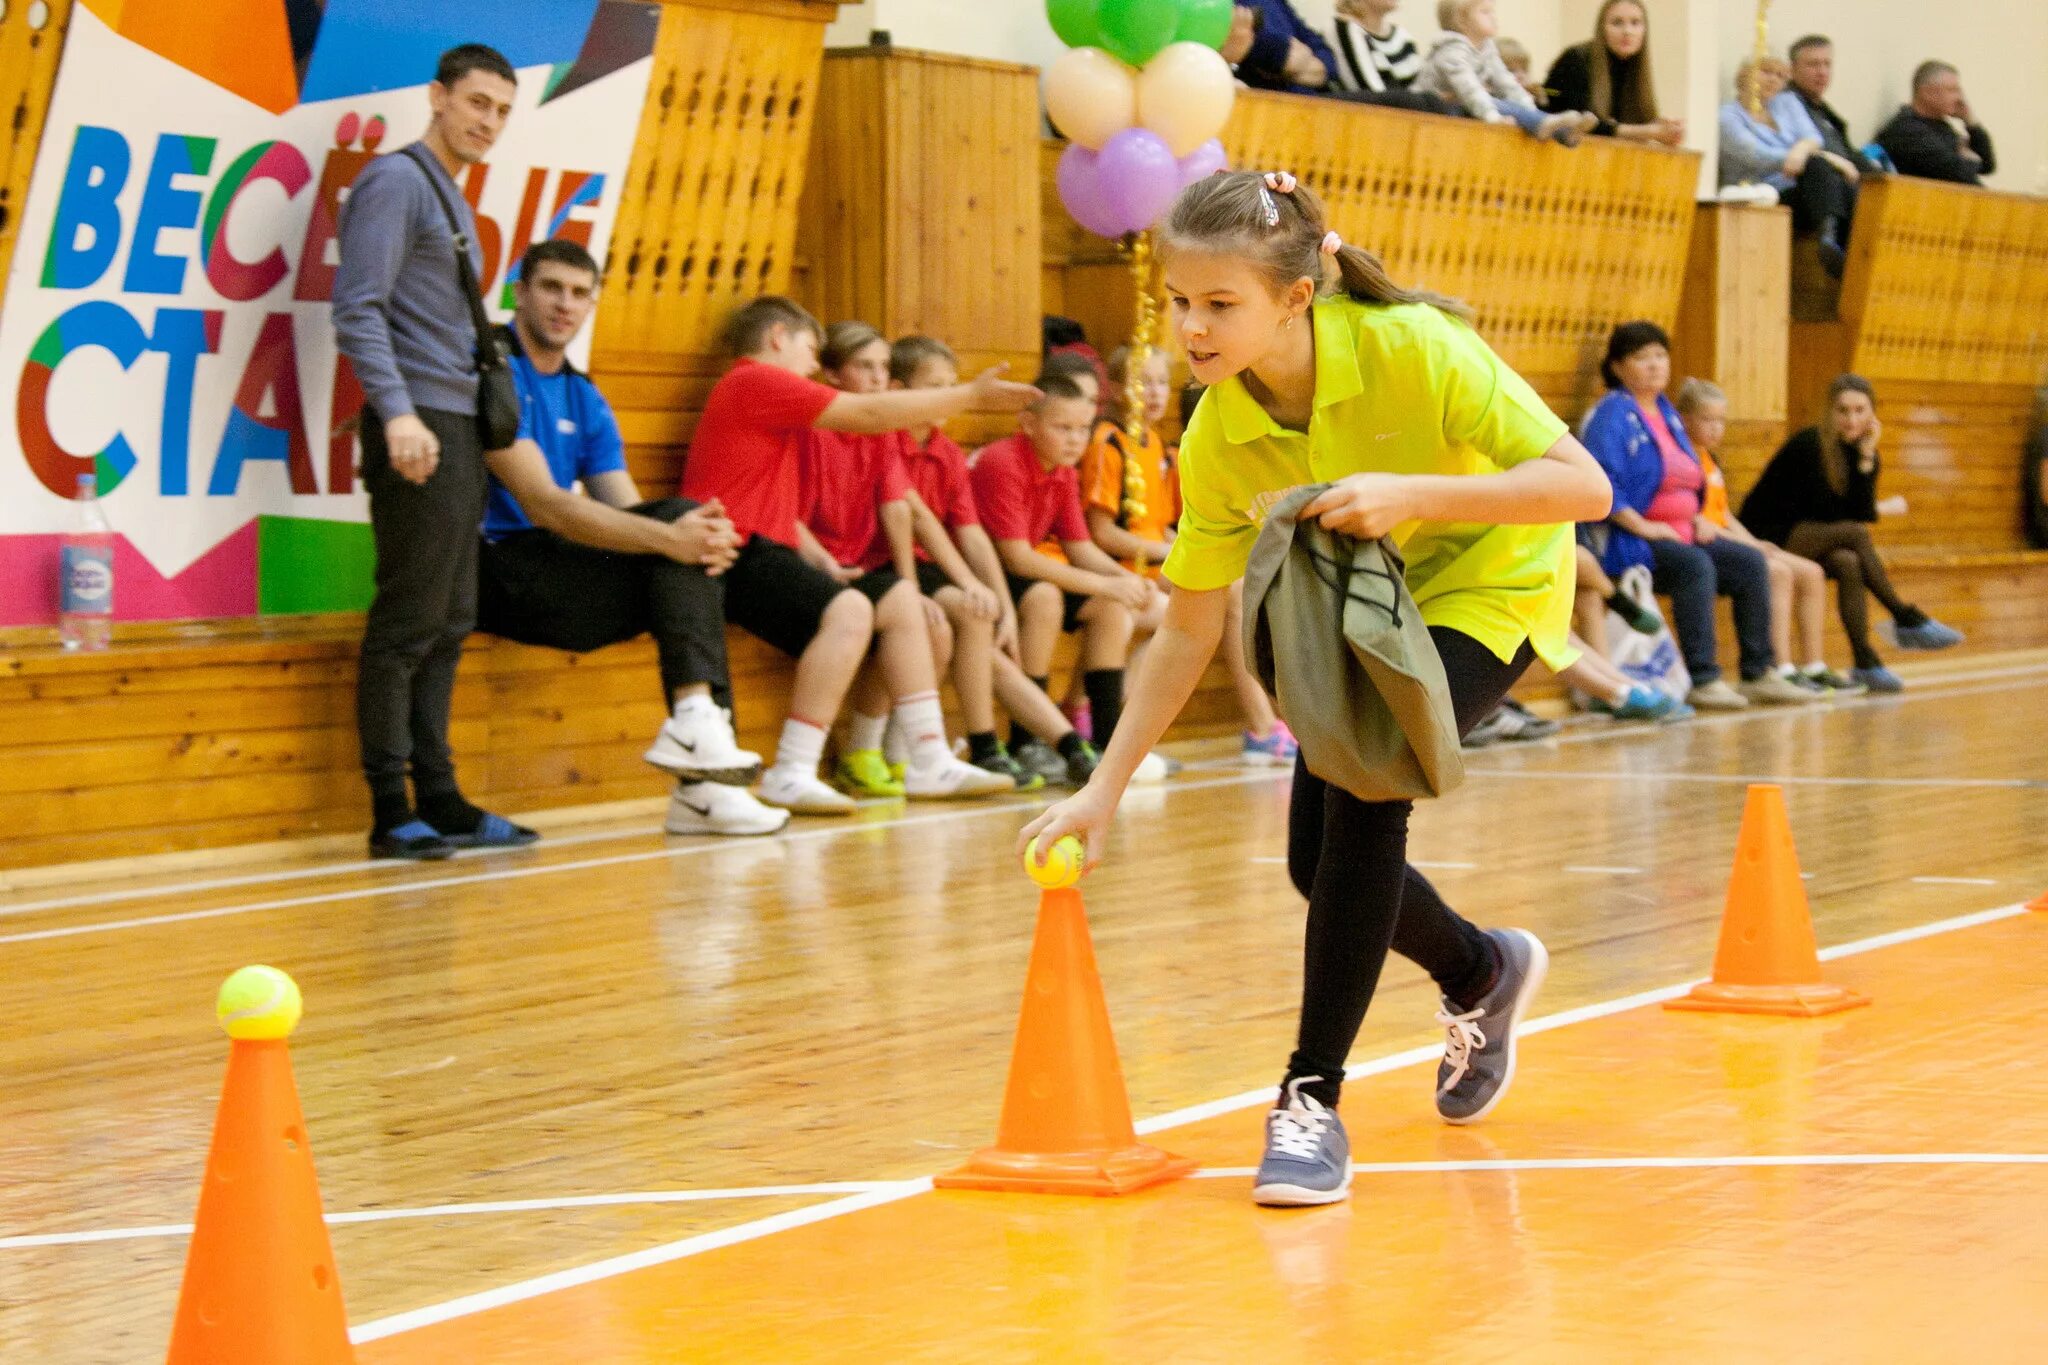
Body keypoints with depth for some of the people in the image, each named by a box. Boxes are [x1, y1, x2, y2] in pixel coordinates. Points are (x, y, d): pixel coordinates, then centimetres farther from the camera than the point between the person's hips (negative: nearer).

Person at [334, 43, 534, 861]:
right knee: (407, 623, -8)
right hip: (418, 429, -10)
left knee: (447, 626, 10)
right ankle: (392, 814, -5)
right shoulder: (396, 182, -7)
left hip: (458, 427, 10)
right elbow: (358, 310, -17)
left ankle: (438, 801, 14)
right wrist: (398, 413, -26)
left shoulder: (451, 200, 21)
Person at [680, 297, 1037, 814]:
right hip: (736, 549, -11)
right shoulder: (758, 380, -5)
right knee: (848, 610, -30)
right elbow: (870, 413, -7)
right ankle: (792, 775, -31)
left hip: (761, 552, 11)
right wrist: (971, 395, -1)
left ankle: (930, 761, 7)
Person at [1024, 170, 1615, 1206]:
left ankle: (1313, 1098, -18)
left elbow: (1583, 485, -33)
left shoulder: (1411, 349, -32)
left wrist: (1412, 493, -44)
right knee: (1320, 858, 3)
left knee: (1364, 784, -27)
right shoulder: (1215, 439, -18)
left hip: (1490, 586, -6)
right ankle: (1483, 974, 37)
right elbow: (1189, 629, -9)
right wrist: (1105, 789, -14)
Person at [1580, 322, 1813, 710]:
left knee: (1751, 563, -5)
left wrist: (1697, 518, 9)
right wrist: (1642, 527, -23)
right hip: (1626, 543, -9)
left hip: (1680, 535, 9)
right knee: (1695, 565, -33)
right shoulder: (1612, 414, -9)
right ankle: (1702, 681, -33)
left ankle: (1758, 674, -2)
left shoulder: (1668, 414, 18)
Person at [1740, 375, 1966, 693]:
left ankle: (1865, 661, -33)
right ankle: (1908, 619, -26)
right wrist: (1883, 509, -9)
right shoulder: (1810, 444, -17)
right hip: (1767, 536, -6)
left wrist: (1867, 457, -17)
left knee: (1848, 565, -30)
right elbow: (1826, 511, -20)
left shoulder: (1863, 450, 3)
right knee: (1854, 534, -30)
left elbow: (1859, 511, -10)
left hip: (1811, 543, 6)